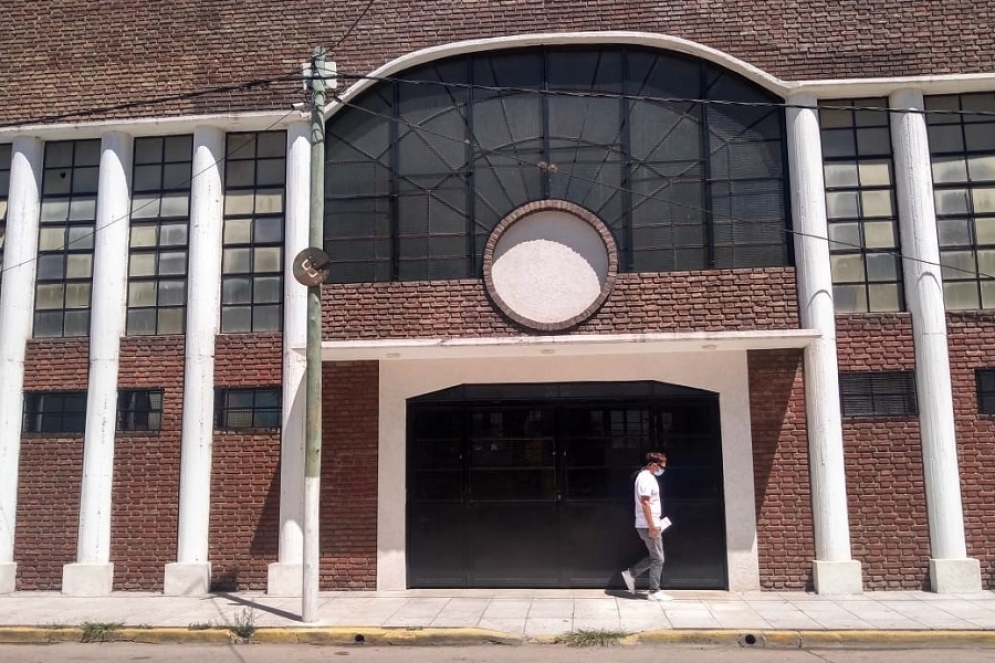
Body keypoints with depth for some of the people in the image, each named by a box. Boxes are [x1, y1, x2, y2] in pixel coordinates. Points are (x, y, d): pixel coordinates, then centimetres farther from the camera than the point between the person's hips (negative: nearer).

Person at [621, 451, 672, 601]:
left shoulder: (647, 477, 14)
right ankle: (655, 592, 6)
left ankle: (631, 574, 18)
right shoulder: (646, 478, -17)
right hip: (648, 526, -10)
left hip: (650, 524, 10)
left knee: (654, 557, 16)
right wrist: (652, 526, -21)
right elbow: (645, 504, -22)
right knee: (658, 559, -1)